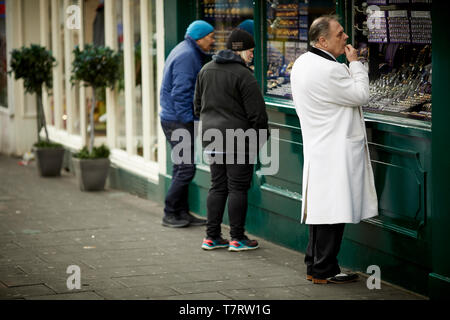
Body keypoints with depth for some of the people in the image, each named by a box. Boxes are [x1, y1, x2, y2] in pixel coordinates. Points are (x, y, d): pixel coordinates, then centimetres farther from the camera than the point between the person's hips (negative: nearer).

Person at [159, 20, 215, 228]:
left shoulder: (188, 53, 17)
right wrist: (188, 120, -19)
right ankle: (170, 214, -3)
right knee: (186, 168, -9)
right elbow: (180, 93, -22)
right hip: (178, 120, -11)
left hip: (172, 118, 11)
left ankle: (182, 213, 18)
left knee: (182, 167, 13)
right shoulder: (187, 56, -16)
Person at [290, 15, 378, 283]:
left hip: (317, 146, 10)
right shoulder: (330, 70, -22)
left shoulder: (302, 63, 10)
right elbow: (361, 96, -14)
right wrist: (356, 63, -5)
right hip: (335, 150, -10)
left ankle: (314, 266, 21)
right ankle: (324, 271, 1)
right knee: (333, 211, -4)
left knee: (319, 208, 15)